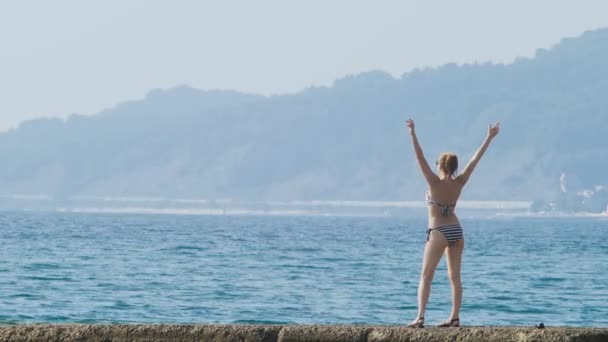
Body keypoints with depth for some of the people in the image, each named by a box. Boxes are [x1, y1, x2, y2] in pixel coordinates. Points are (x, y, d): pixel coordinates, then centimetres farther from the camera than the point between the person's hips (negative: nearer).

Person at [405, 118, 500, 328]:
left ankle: (420, 317, -10)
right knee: (455, 277, 10)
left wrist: (413, 135, -22)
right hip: (456, 231, 5)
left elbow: (420, 158, -18)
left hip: (438, 232, -5)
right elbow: (475, 159, 4)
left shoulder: (435, 183, -12)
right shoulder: (459, 183, -1)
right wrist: (489, 138, 8)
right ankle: (455, 317, 10)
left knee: (426, 276, -2)